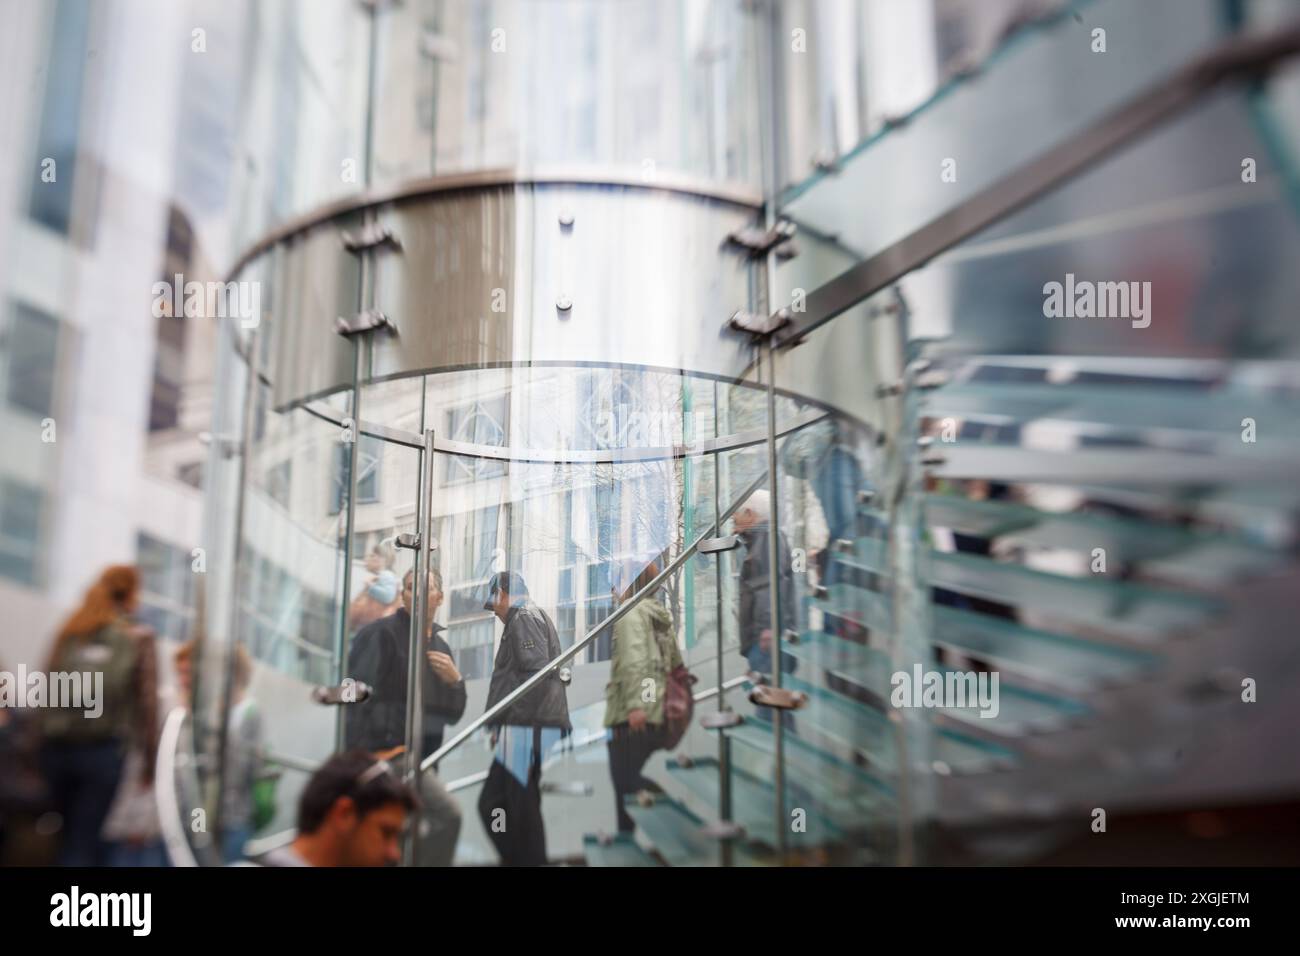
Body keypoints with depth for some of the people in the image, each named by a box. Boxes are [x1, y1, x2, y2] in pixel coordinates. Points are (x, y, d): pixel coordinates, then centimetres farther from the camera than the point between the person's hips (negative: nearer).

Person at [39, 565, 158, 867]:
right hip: (103, 749, -4)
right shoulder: (138, 639, 0)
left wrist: (44, 740, 12)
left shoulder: (69, 632, 12)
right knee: (84, 843, 0)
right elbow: (147, 702, -5)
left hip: (57, 747, 4)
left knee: (72, 836, 19)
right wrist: (149, 759, -1)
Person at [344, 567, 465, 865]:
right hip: (385, 753, -8)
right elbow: (357, 696, -15)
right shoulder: (381, 634, -8)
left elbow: (452, 715, 16)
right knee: (447, 813, -23)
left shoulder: (440, 647, 14)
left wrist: (455, 681, -4)